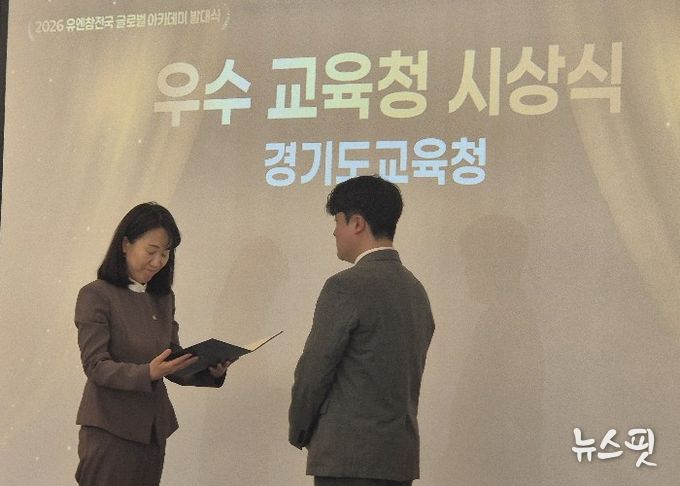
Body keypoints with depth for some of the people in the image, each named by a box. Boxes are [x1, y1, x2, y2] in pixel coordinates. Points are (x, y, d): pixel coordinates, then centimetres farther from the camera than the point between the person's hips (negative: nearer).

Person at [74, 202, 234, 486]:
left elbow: (174, 365, 14)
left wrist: (210, 371, -6)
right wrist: (147, 373, -29)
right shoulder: (96, 295, -7)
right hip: (110, 429, -6)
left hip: (153, 429, 6)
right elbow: (95, 365, -14)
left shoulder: (163, 299, 13)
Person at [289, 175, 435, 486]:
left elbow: (314, 370, -10)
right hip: (403, 452, 8)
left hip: (350, 456, -8)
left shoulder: (347, 286, -12)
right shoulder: (416, 289, 13)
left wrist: (299, 432, 6)